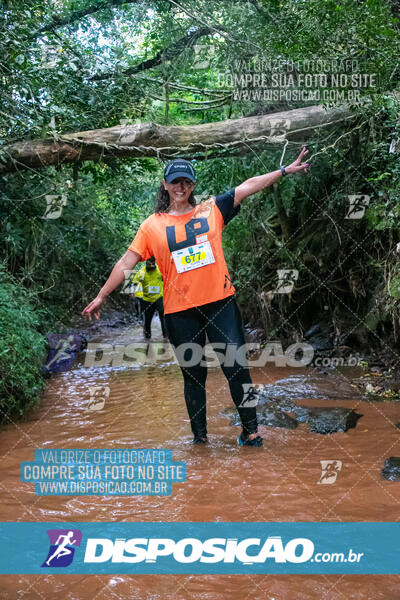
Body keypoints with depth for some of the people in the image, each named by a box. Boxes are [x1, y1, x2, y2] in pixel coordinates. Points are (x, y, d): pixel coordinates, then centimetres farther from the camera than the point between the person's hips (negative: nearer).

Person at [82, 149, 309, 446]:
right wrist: (101, 296, 3)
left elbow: (248, 186, 5)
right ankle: (200, 436, 24)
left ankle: (250, 430, 15)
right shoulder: (152, 225, 5)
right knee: (193, 374, 9)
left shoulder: (211, 210, 7)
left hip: (220, 302, 1)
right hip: (180, 312, 0)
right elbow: (127, 262, 5)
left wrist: (286, 170, 1)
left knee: (236, 367, 0)